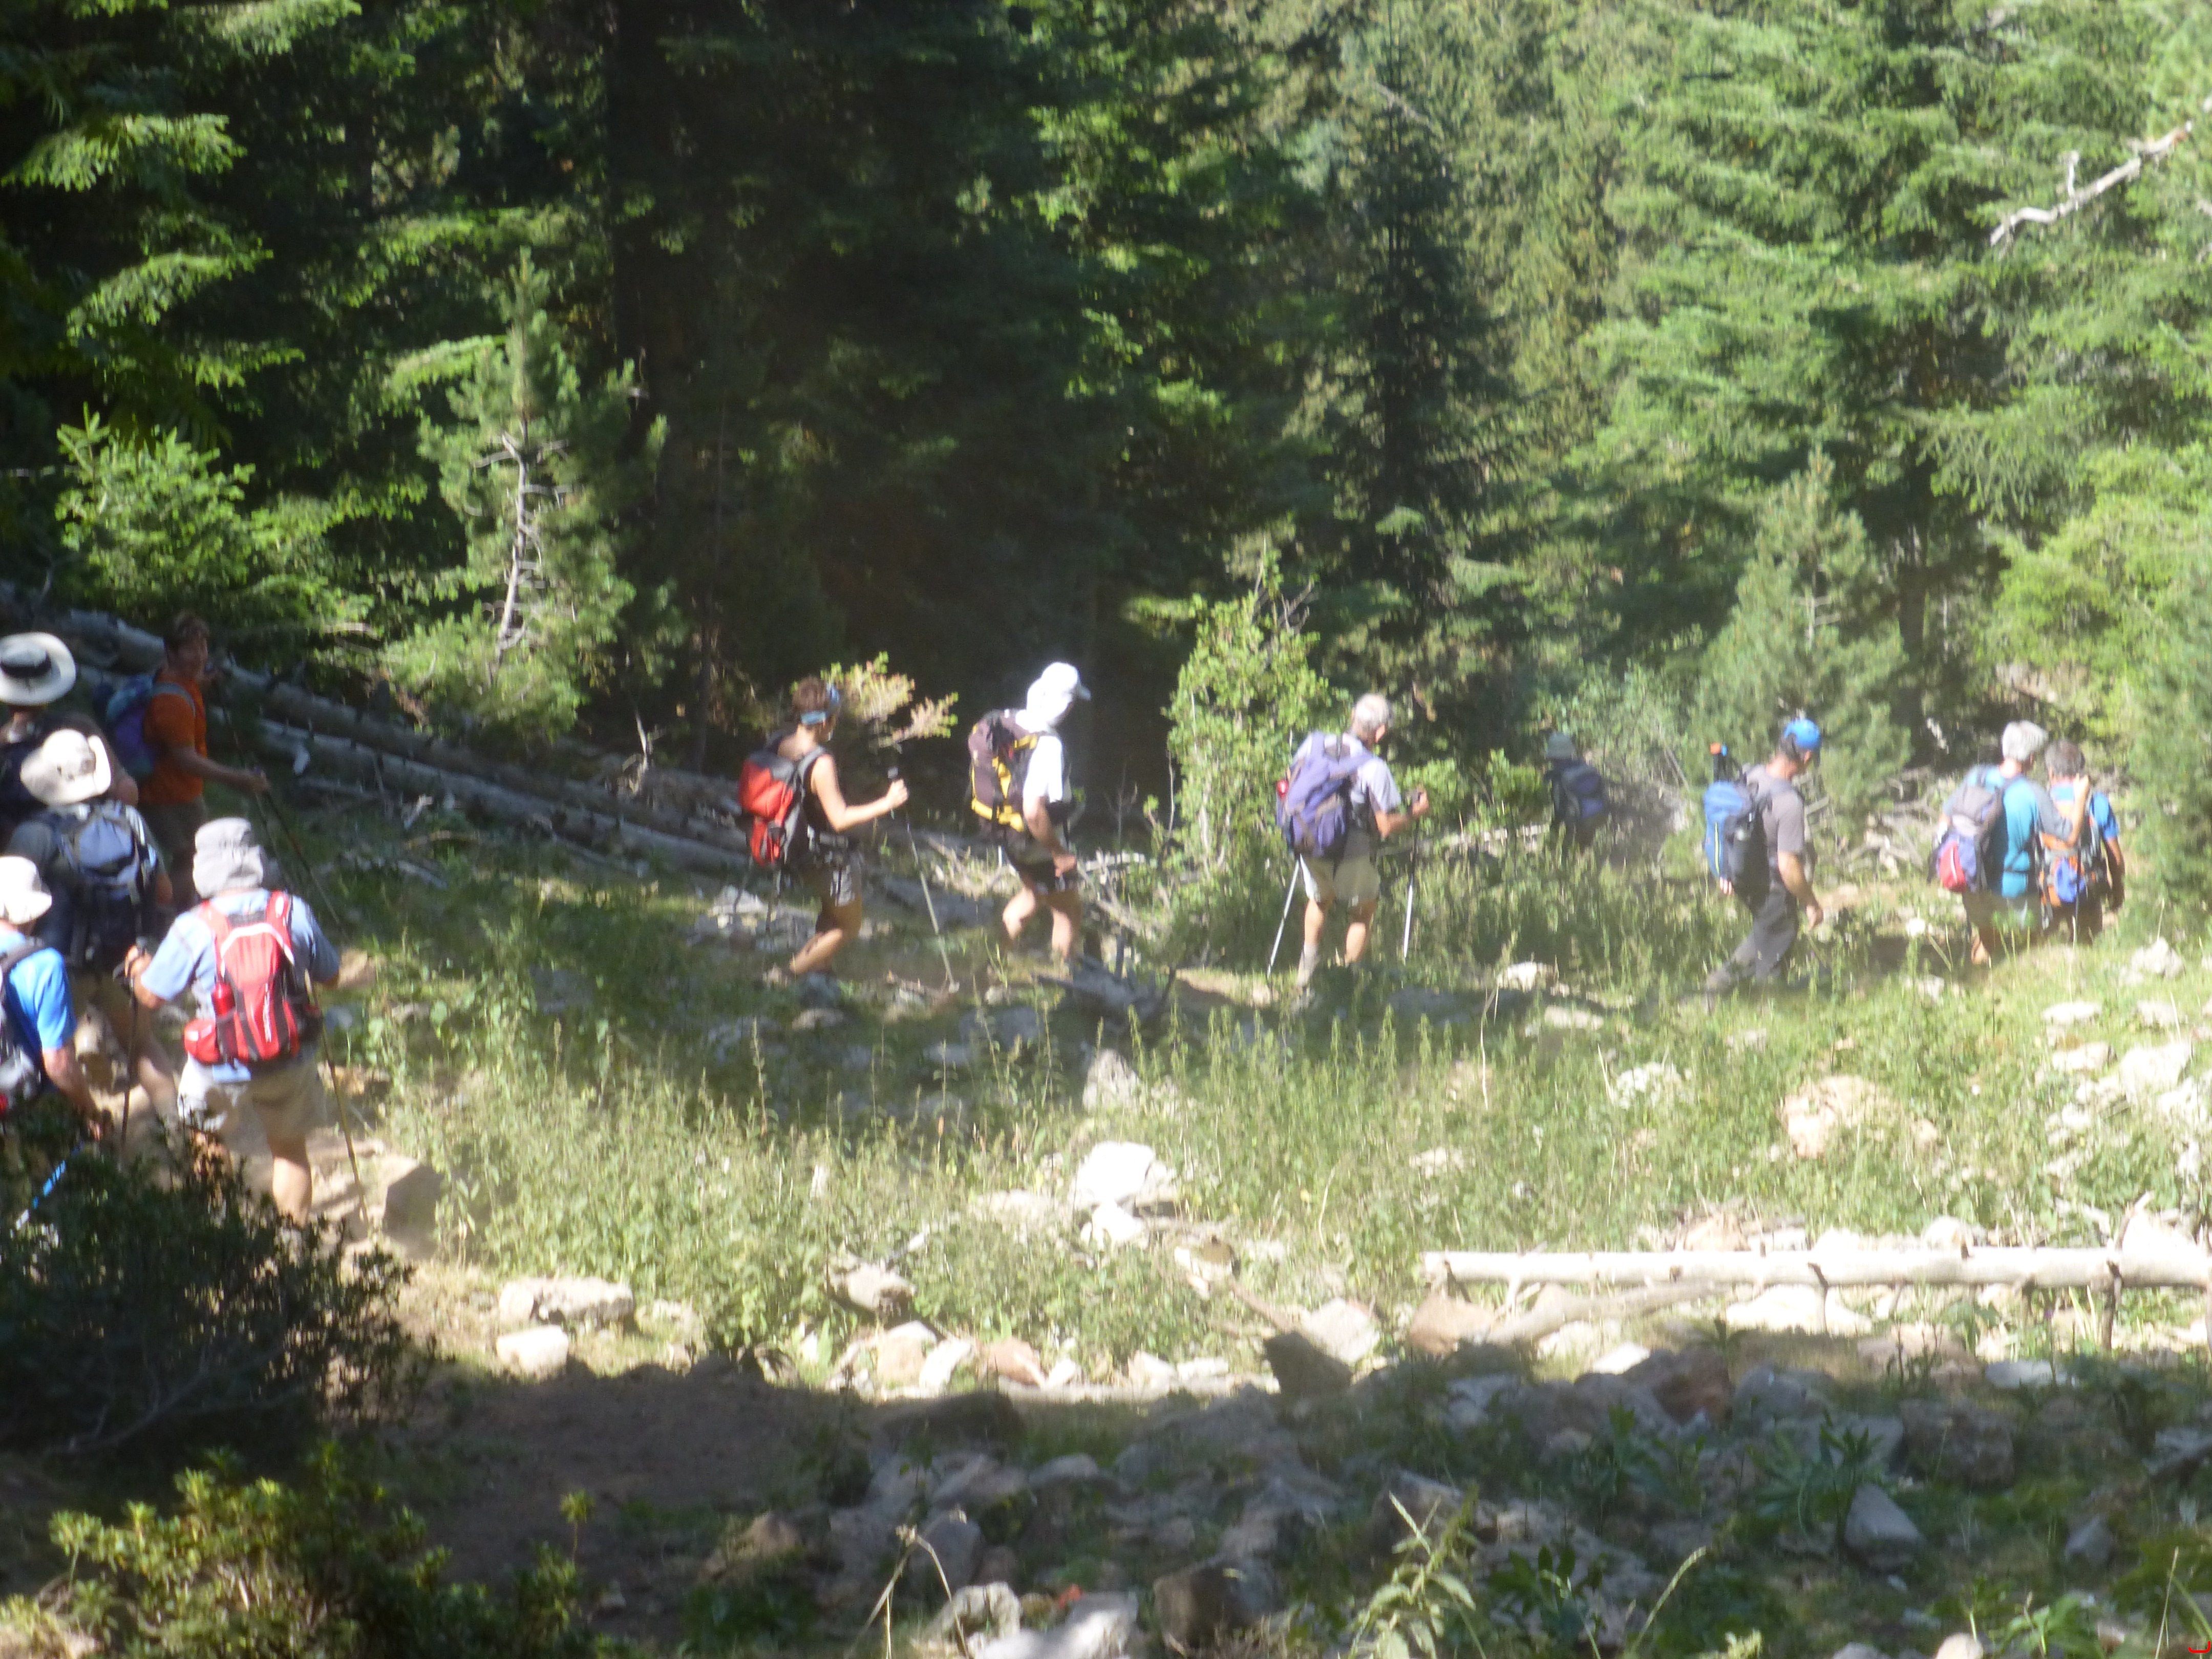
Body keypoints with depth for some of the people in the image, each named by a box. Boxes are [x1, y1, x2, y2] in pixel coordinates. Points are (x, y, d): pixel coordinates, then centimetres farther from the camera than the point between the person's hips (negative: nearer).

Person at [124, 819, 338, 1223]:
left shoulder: (192, 930, -17)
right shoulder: (294, 912, -11)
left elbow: (152, 996, -4)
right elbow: (330, 975, 3)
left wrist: (137, 964, 18)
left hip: (223, 1070, -1)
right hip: (291, 1063, 2)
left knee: (206, 1137, 25)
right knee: (290, 1150, 20)